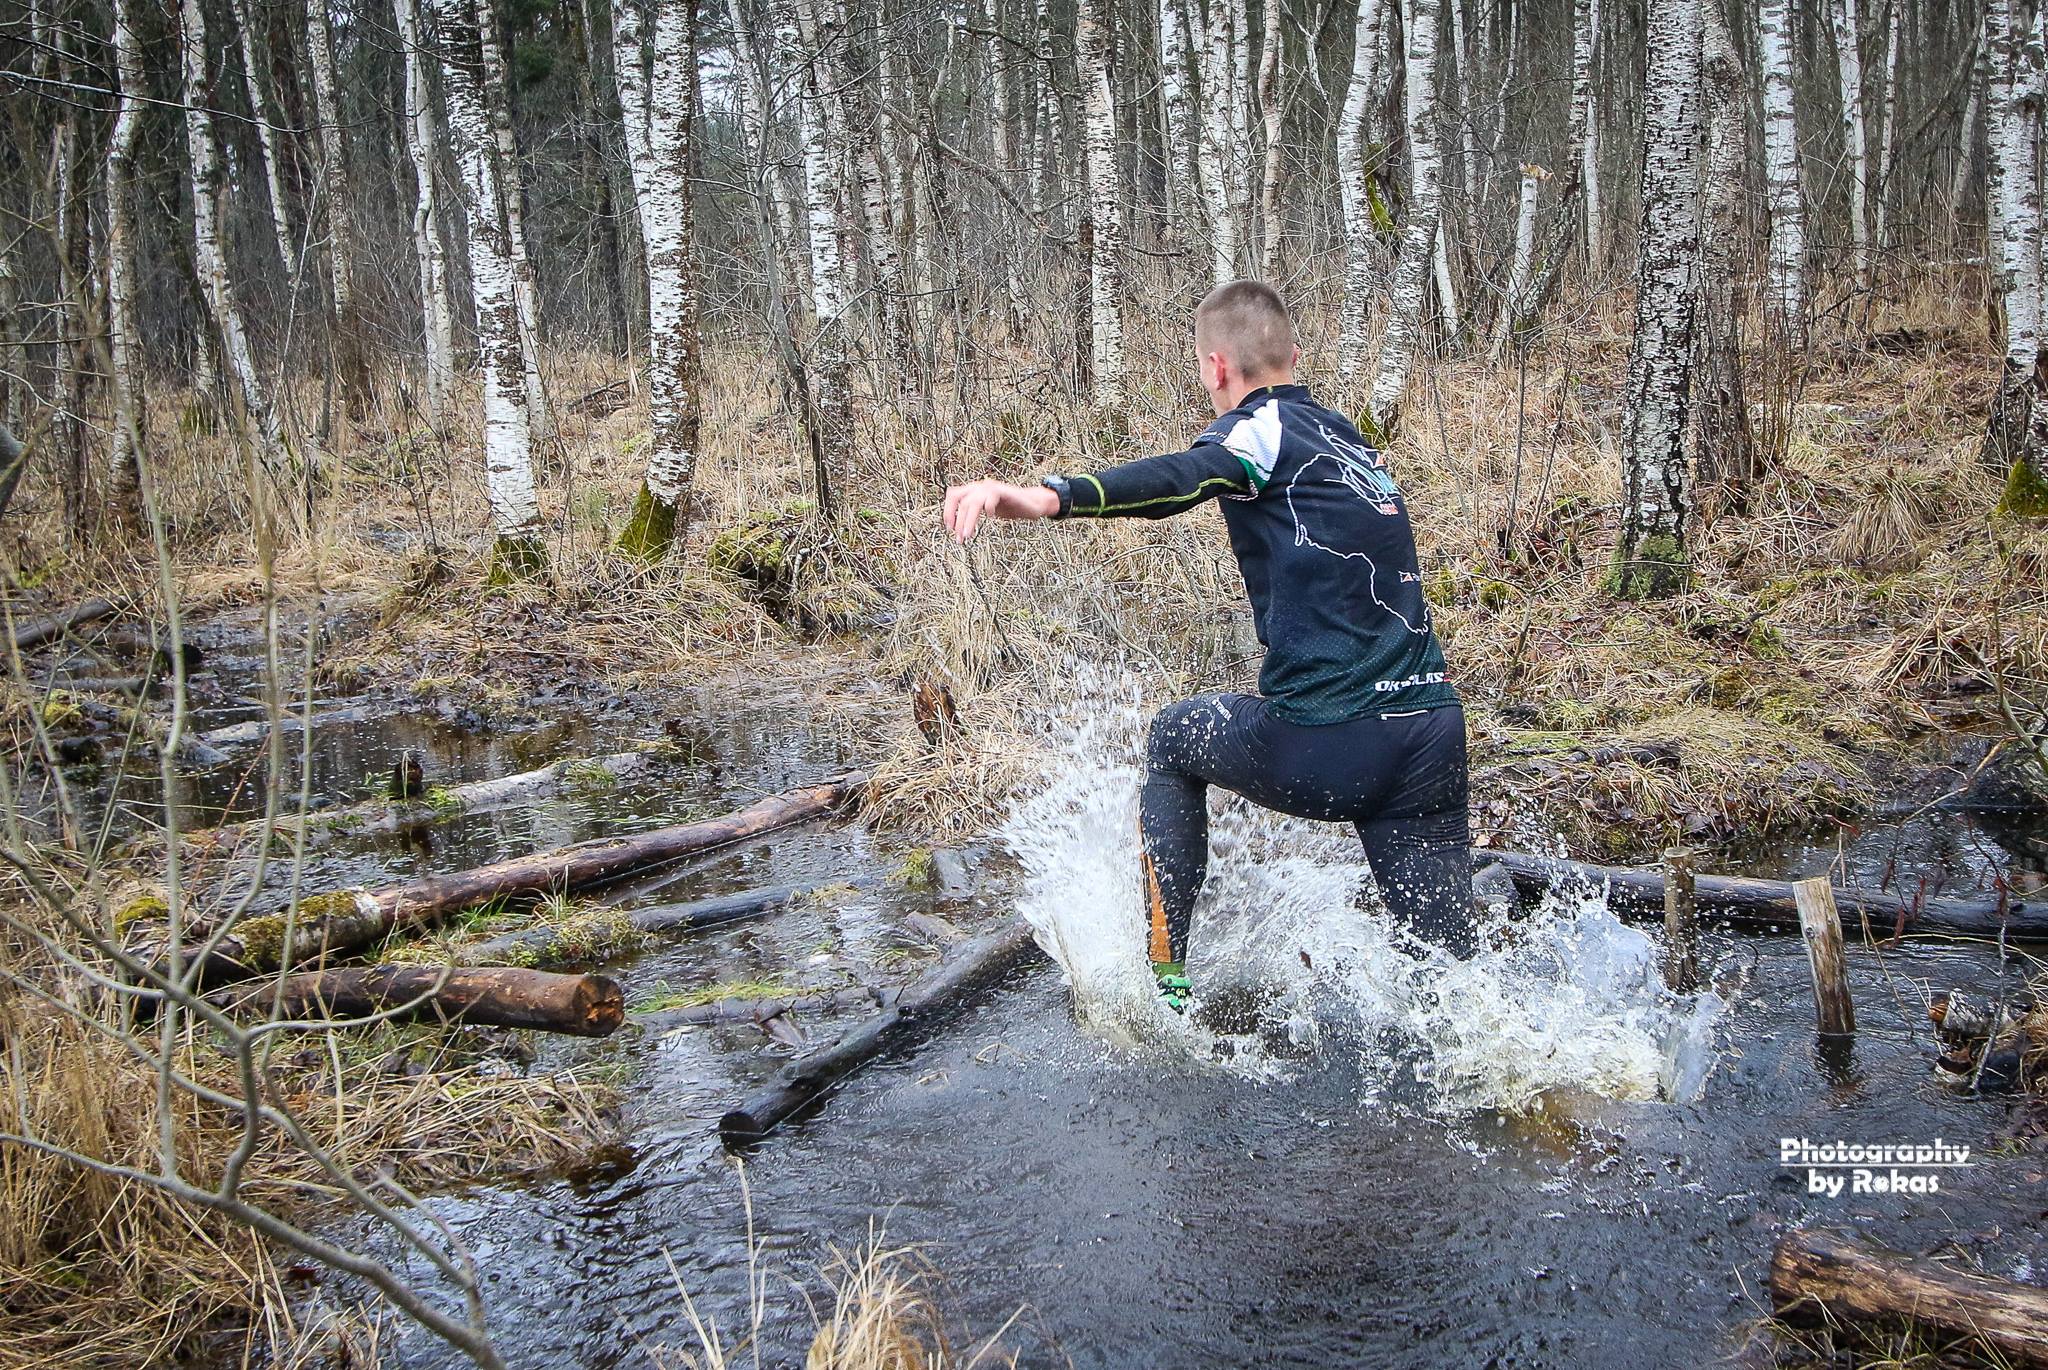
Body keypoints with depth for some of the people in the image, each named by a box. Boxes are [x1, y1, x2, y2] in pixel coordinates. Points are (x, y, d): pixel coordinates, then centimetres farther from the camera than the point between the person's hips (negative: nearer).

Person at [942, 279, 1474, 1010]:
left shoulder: (1265, 429, -3)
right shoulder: (1349, 438, 20)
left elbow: (1180, 479, -26)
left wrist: (1045, 498, -44)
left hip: (1321, 750, -6)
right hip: (1435, 731, 6)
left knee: (1172, 739, 22)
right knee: (1448, 952, 14)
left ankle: (1163, 979, 23)